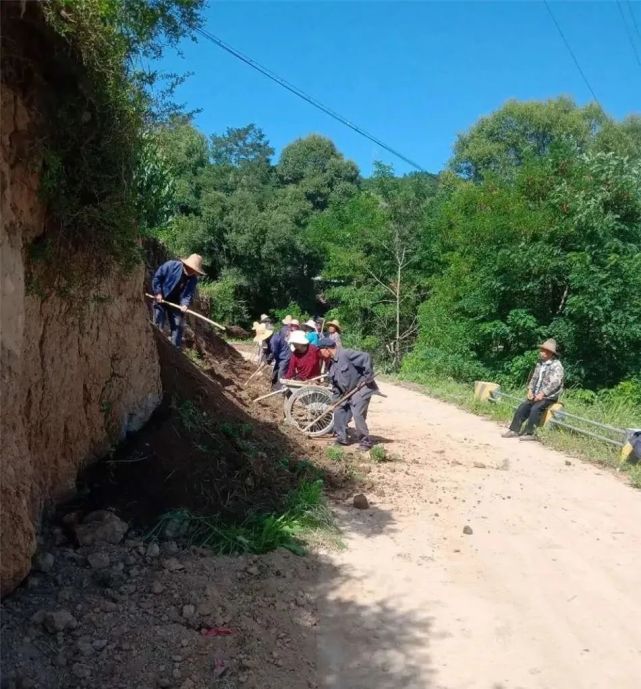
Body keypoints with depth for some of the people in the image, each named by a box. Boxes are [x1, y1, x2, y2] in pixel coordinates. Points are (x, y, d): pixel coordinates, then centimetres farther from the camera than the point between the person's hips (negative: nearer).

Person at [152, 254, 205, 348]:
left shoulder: (193, 279, -7)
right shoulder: (171, 265, -19)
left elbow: (189, 294, -9)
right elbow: (157, 277, -13)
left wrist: (185, 304, -29)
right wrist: (158, 292, -18)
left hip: (176, 303, 4)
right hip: (161, 299, -4)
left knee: (177, 326, 2)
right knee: (158, 325, -3)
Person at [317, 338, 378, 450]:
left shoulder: (345, 354, -21)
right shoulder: (330, 365, 8)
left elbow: (365, 357, -27)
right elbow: (335, 386, 14)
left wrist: (368, 376, -23)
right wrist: (336, 401, 8)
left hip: (361, 389, -9)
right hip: (346, 393, 9)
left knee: (358, 415, -16)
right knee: (339, 413, 9)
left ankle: (366, 442, -1)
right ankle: (341, 438, 25)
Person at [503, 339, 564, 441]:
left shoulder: (557, 366, -13)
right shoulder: (540, 363, 12)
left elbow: (554, 383, -23)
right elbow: (534, 378, 16)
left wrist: (542, 394, -25)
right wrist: (530, 390, 0)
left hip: (549, 396, -8)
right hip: (536, 395, 8)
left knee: (535, 408, -28)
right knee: (522, 406, -7)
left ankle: (529, 433, -23)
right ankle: (514, 430, -5)